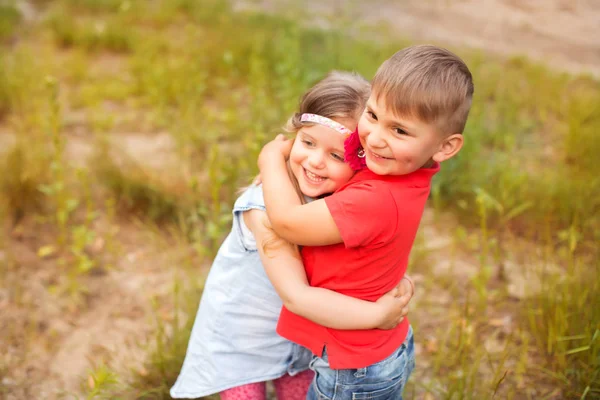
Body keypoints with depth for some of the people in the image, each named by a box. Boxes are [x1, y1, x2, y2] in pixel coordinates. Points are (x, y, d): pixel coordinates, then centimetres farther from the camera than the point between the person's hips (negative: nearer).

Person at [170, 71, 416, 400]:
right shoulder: (265, 209, -34)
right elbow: (296, 296, -38)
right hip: (243, 332, -4)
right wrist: (376, 315, -38)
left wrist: (398, 280, -28)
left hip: (300, 330, 5)